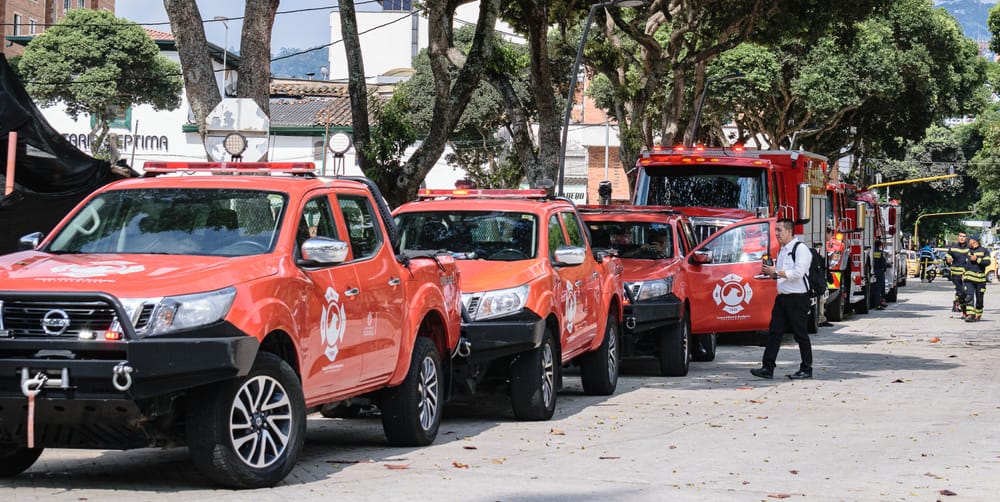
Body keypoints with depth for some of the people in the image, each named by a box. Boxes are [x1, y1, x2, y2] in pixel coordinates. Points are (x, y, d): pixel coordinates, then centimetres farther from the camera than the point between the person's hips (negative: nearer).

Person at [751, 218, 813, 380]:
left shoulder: (800, 249, -11)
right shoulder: (782, 250, 16)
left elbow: (798, 273, -21)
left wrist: (776, 272, -17)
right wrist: (770, 272, 4)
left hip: (797, 298, -8)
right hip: (782, 297, 8)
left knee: (800, 334, 0)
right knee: (774, 332, 2)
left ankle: (806, 369, 9)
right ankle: (768, 368, 2)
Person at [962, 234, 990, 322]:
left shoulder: (984, 251, 3)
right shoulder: (968, 251, 16)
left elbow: (987, 262, -8)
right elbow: (964, 263, 26)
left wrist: (977, 259, -15)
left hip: (980, 278, -3)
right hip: (969, 278, 3)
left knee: (979, 299, 5)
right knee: (969, 297, -13)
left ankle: (978, 315, 21)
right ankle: (970, 315, -19)